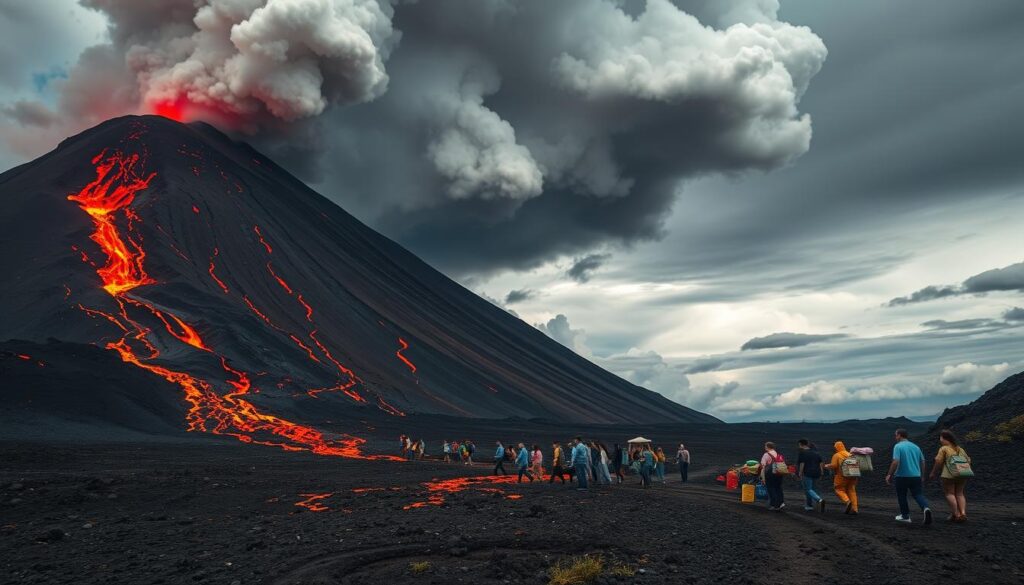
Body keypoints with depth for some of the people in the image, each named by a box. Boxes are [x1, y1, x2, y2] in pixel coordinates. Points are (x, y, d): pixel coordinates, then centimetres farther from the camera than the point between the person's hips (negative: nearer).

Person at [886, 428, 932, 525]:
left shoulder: (898, 446, -9)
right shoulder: (916, 447, 11)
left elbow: (895, 462, -19)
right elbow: (922, 462, 14)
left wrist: (889, 475, -11)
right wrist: (922, 477, 24)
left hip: (902, 476, -5)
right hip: (916, 476, 5)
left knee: (901, 495, 11)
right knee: (918, 494, 6)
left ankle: (905, 516, 18)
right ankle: (925, 508, -22)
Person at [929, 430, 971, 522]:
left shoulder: (943, 449, -2)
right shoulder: (960, 449, 16)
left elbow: (938, 462, -6)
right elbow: (968, 460, 15)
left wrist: (933, 473, 4)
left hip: (949, 475, -6)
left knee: (949, 493, 1)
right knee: (959, 493, 14)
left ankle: (956, 514, -6)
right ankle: (963, 512, -1)